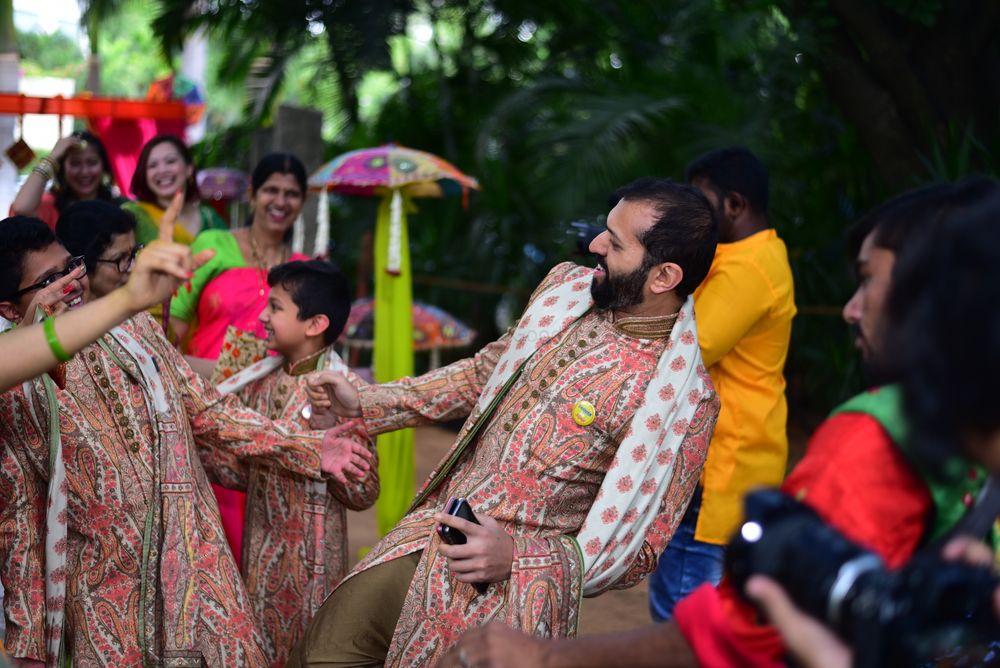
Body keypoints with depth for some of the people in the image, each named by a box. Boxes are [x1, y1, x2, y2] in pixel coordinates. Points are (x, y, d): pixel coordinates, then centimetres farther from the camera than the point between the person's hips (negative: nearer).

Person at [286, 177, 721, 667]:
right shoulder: (566, 288, 0)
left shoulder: (683, 399, -19)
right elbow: (485, 372, 17)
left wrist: (517, 554, -24)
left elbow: (638, 548, -14)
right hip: (427, 532, 7)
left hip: (508, 588, -6)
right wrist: (367, 404, 13)